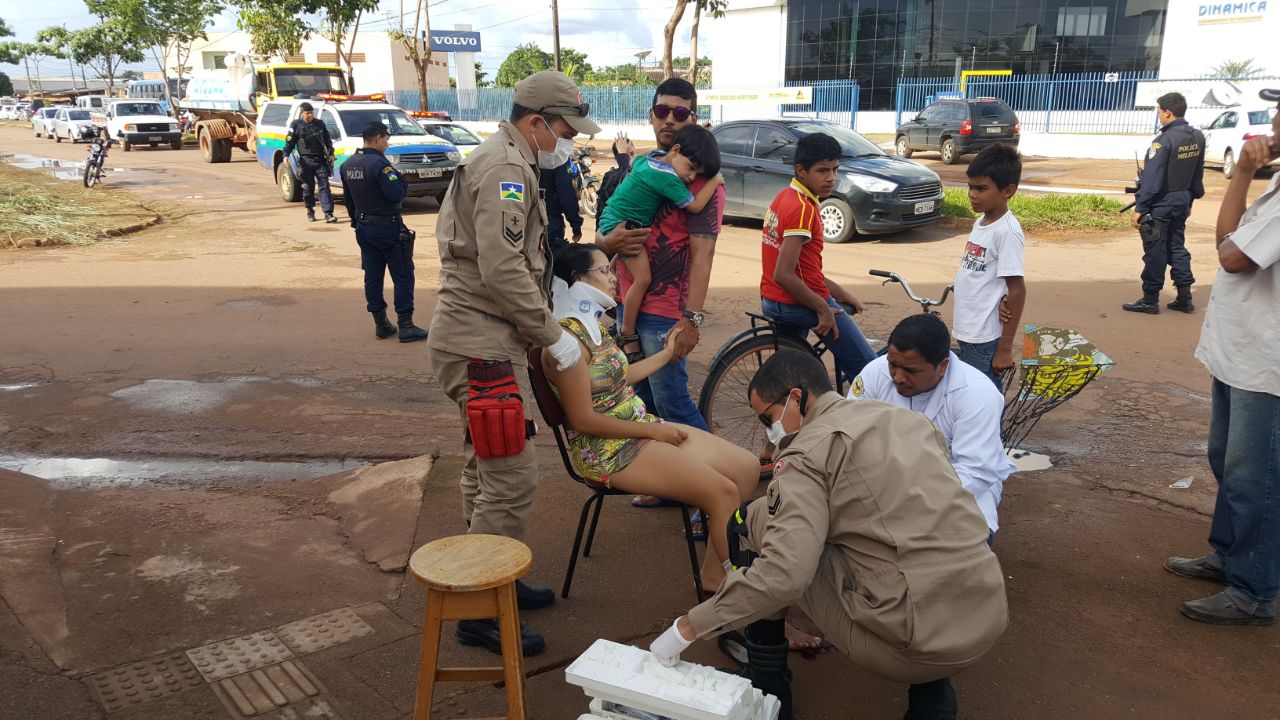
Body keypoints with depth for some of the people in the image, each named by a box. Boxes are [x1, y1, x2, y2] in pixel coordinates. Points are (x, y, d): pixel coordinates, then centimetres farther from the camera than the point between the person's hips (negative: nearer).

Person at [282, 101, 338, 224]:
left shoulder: (319, 124, 12)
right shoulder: (296, 125, 4)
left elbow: (328, 140, 18)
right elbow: (289, 142, 3)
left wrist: (330, 153, 8)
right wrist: (286, 155, -11)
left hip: (320, 160, 2)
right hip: (306, 161, -2)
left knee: (324, 186, -6)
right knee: (308, 187, 5)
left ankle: (328, 213, -11)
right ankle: (310, 212, 20)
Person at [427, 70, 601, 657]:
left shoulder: (502, 163, 20)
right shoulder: (506, 168, -14)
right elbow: (502, 270, -24)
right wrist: (553, 334, -17)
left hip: (480, 338, 11)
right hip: (483, 344, -11)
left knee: (485, 469, 18)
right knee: (511, 477, -8)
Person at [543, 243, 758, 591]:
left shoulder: (591, 325, 12)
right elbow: (583, 419, -21)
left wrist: (666, 354, 31)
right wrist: (653, 430, -15)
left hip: (641, 427, 10)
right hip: (609, 450, -10)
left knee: (746, 467, 5)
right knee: (724, 491, -20)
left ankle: (715, 571, 12)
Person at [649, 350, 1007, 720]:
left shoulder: (808, 450, -8)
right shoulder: (910, 419, 15)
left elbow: (783, 576, -20)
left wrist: (688, 628, -10)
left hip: (911, 642, -7)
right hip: (989, 622, 7)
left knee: (753, 524, 6)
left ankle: (767, 690, 17)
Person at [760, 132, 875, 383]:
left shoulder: (785, 196, 8)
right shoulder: (803, 208, -21)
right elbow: (784, 275, -26)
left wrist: (837, 291, 15)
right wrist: (823, 309, -18)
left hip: (773, 301, 10)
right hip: (800, 305, -10)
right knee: (868, 369, 0)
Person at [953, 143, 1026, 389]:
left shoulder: (1007, 231, -16)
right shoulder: (980, 223, 9)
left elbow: (1017, 290, -17)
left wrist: (1005, 348, -16)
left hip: (985, 339, -9)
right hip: (967, 333, 9)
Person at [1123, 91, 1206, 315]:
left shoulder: (1164, 140, -19)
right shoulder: (1197, 137, 6)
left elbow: (1152, 179, -21)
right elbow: (1197, 175, 13)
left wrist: (1139, 208, -17)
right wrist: (1190, 201, 22)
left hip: (1161, 204, -8)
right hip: (1182, 201, 8)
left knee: (1155, 251, -1)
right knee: (1177, 247, 15)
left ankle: (1150, 300, 6)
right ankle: (1184, 298, 17)